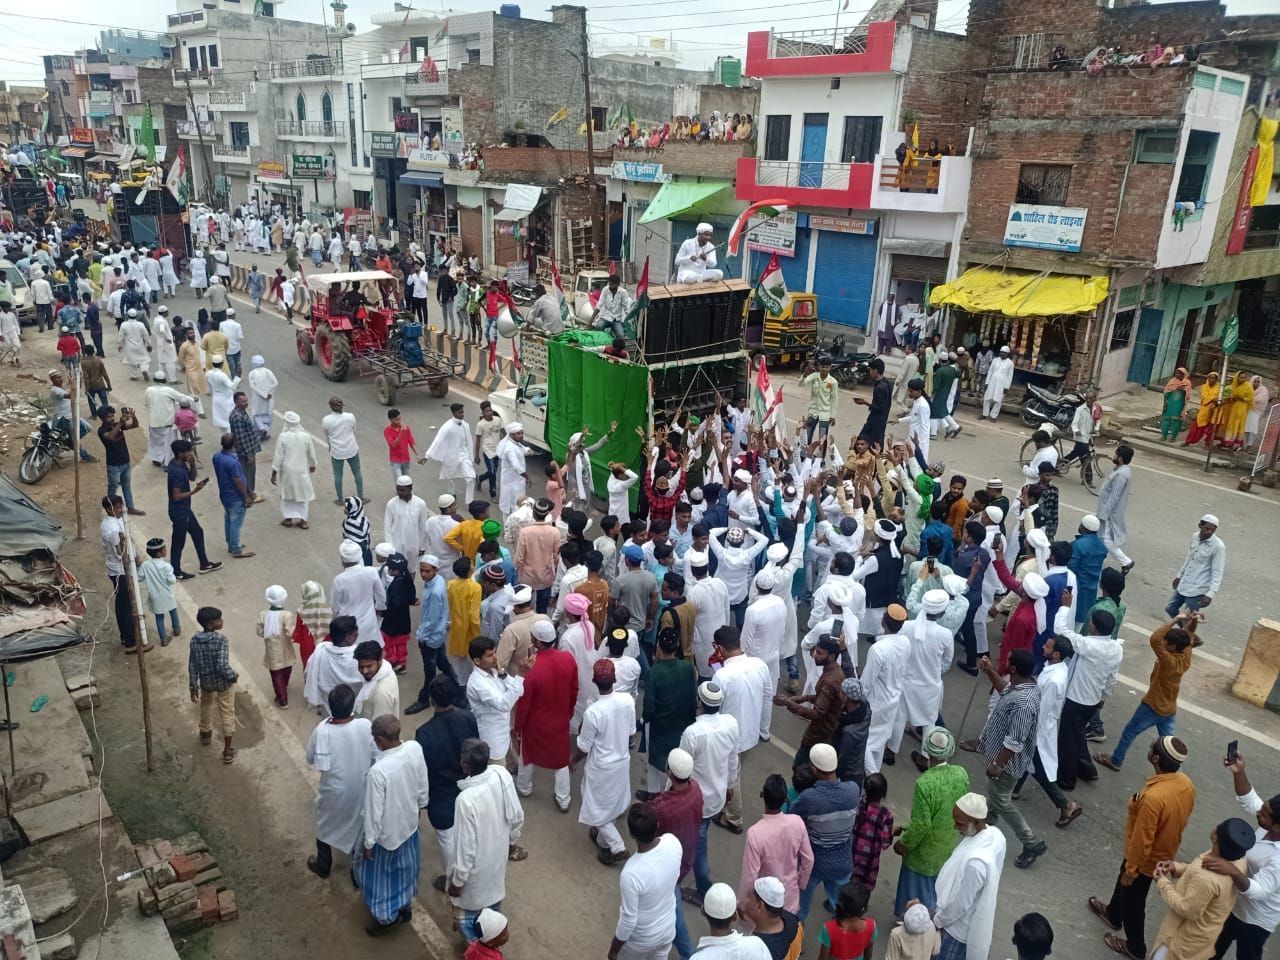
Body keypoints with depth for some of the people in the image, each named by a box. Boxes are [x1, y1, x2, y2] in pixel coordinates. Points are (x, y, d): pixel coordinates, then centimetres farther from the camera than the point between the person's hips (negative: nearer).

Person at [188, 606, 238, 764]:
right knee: (227, 713, 11)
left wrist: (193, 687, 4)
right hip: (223, 682, -5)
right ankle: (227, 751, 17)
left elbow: (192, 666, -5)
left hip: (206, 681, 5)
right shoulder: (221, 640, -28)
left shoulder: (194, 640, -11)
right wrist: (233, 676, -13)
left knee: (206, 706, 32)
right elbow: (222, 665, -32)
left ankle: (205, 735, 56)